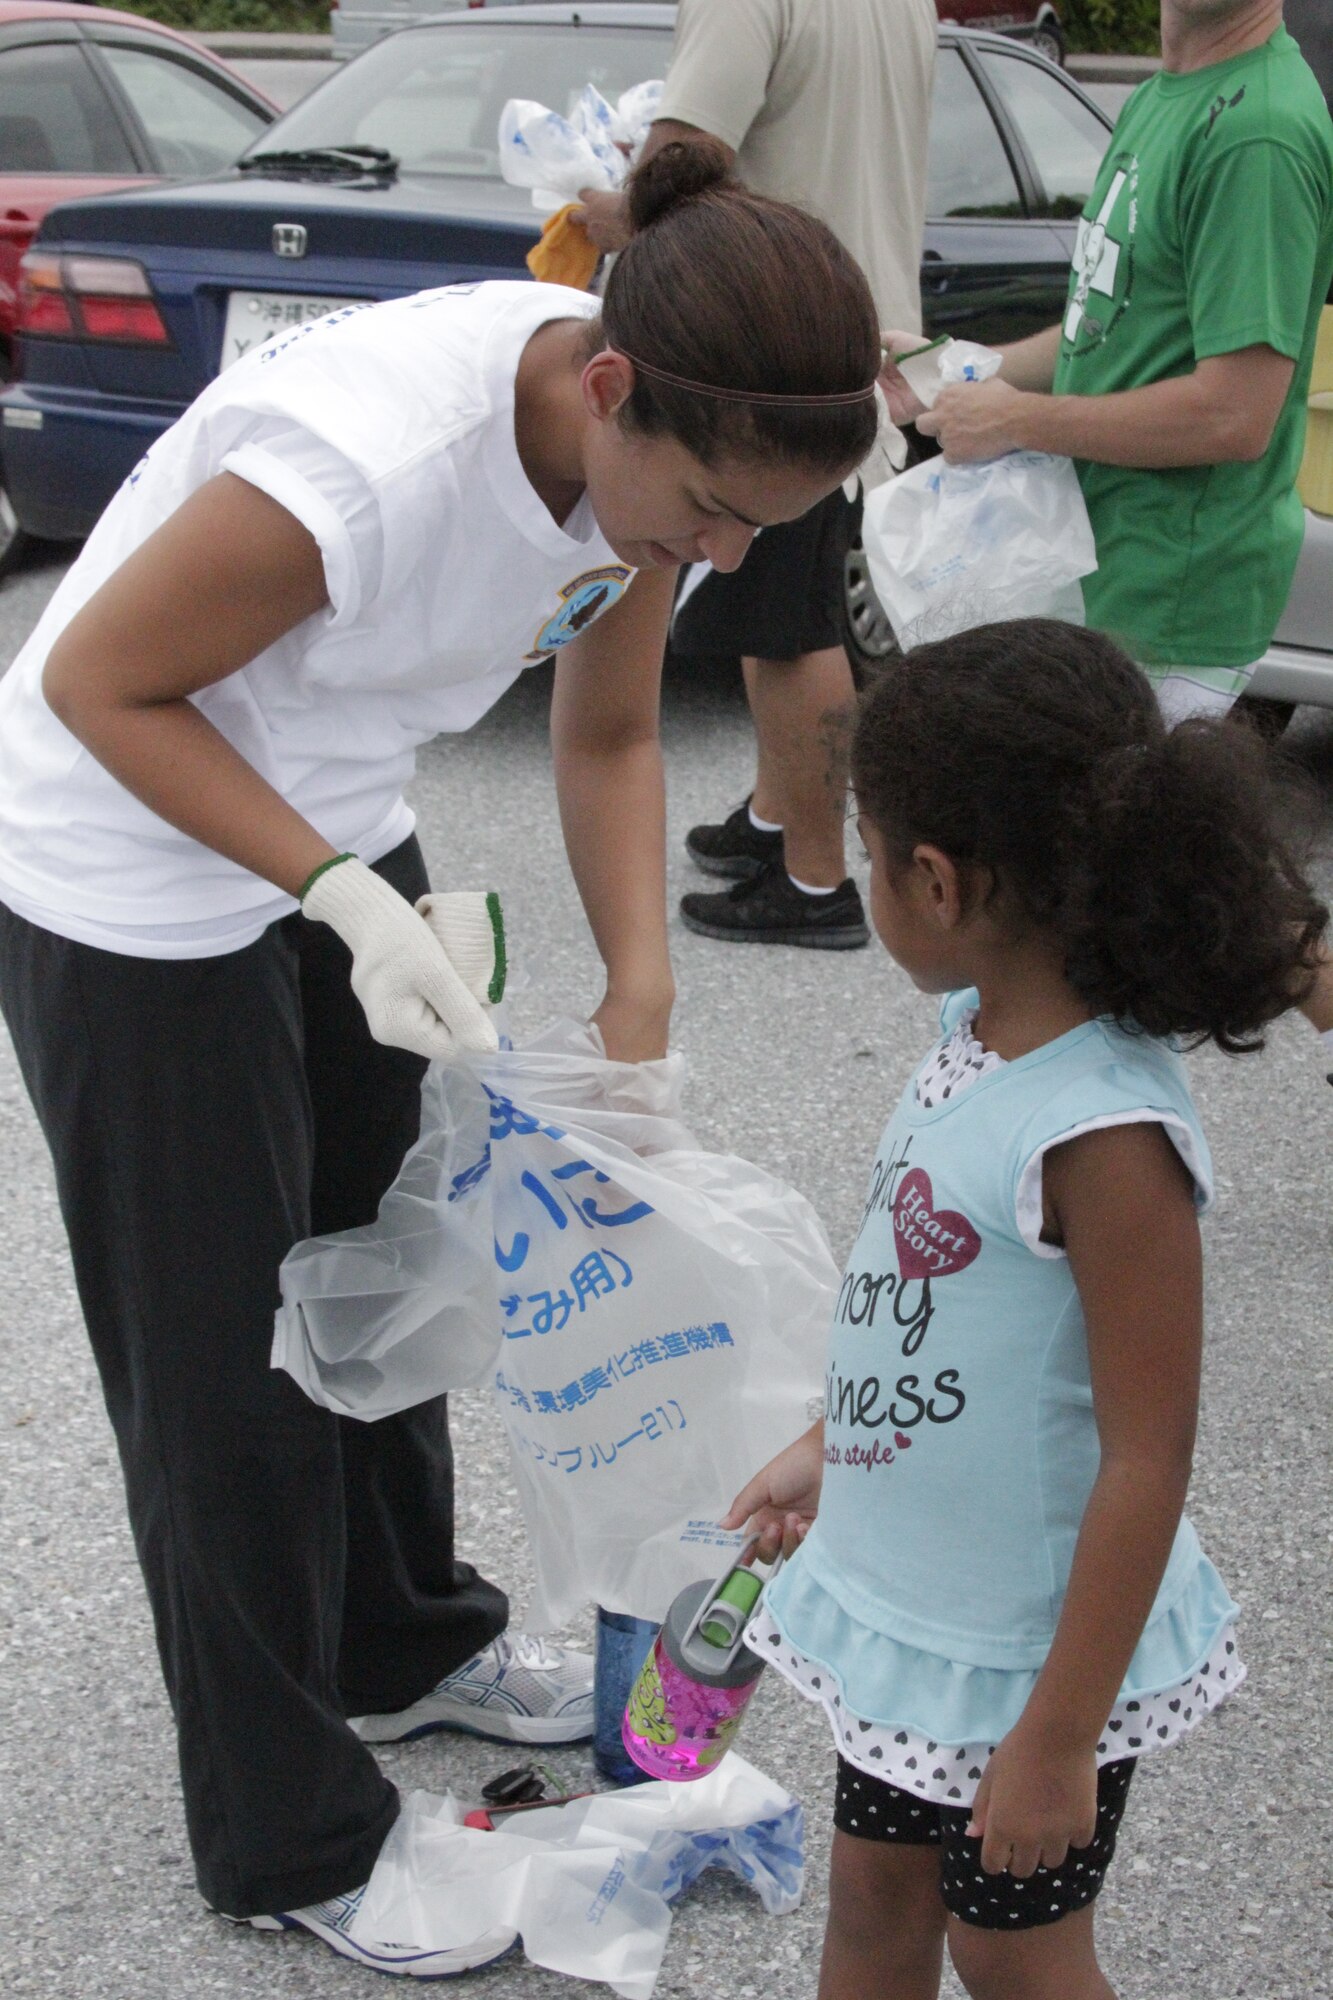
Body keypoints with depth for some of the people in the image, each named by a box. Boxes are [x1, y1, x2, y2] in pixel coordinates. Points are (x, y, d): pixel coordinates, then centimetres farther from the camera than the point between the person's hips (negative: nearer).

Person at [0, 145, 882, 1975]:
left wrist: (641, 1006, -7)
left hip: (337, 833, 8)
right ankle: (294, 1839, 22)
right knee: (224, 1361, 4)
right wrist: (346, 903, -30)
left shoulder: (649, 450, -15)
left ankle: (403, 1638, 48)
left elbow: (608, 740, 1)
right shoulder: (366, 460, -39)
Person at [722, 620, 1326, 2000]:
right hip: (905, 1600, 8)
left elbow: (1148, 1460, -27)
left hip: (1028, 1651, -8)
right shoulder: (983, 1033, -5)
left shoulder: (1104, 1138, -31)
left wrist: (1062, 1735, -22)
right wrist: (825, 1450, 21)